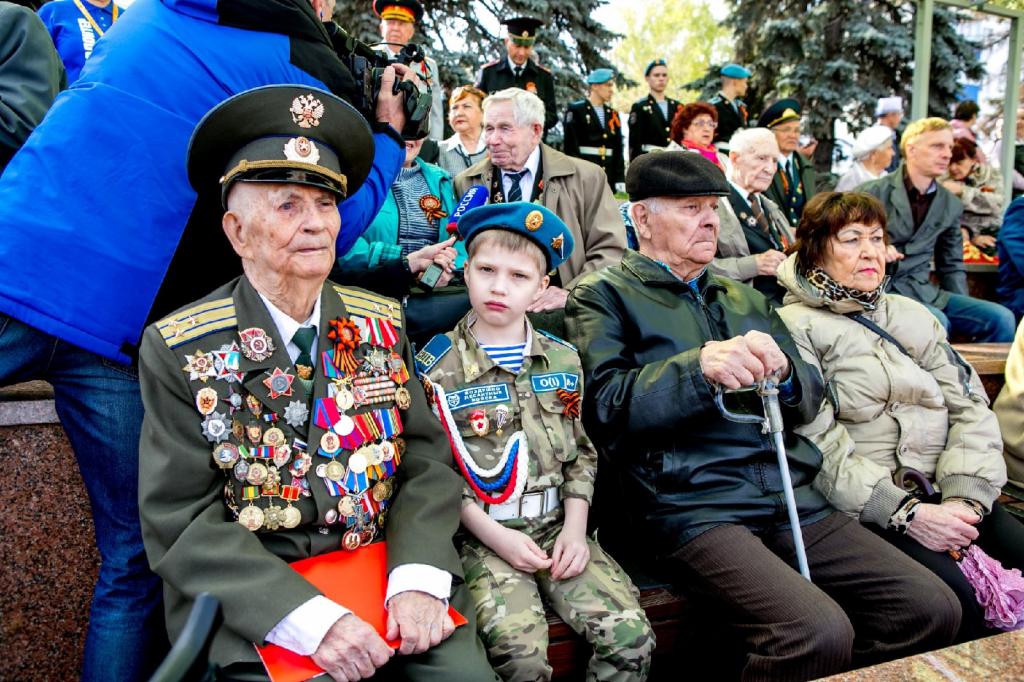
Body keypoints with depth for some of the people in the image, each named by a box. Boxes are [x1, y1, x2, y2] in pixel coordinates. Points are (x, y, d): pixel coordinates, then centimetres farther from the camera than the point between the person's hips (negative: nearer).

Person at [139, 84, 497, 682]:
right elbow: (182, 521, -9)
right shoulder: (178, 350, -6)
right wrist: (312, 617, -19)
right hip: (254, 607, -2)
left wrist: (417, 580, -15)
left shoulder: (382, 322, 4)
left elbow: (426, 462, 2)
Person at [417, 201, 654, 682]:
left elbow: (580, 455, 12)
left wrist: (575, 526, -2)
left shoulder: (563, 359, 8)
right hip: (483, 537, -3)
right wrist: (495, 535, -12)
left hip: (558, 528, 4)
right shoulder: (438, 365, -4)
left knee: (631, 635, -14)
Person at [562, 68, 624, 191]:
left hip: (609, 174, 5)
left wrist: (619, 179, 6)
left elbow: (618, 149, 14)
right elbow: (570, 146, -7)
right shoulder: (575, 110, -1)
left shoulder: (613, 114, 16)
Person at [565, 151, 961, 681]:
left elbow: (811, 397, 18)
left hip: (793, 499, 7)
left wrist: (782, 371, -6)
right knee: (820, 634, -26)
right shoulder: (603, 296, 5)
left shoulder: (744, 299, 25)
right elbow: (604, 404, -10)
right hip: (689, 507, -6)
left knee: (934, 609, -5)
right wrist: (699, 368, -23)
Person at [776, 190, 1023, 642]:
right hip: (867, 505, -5)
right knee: (951, 595, -26)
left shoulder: (912, 314, 18)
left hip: (950, 493, 6)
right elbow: (816, 445, -10)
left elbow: (970, 406, 10)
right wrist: (906, 513, -16)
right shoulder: (794, 327, 0)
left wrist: (965, 497, -7)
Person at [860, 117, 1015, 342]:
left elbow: (952, 266, 19)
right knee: (936, 322, -31)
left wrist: (963, 314, 10)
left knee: (1000, 318, -9)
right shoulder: (873, 192, -3)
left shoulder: (951, 205, 13)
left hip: (923, 291, 6)